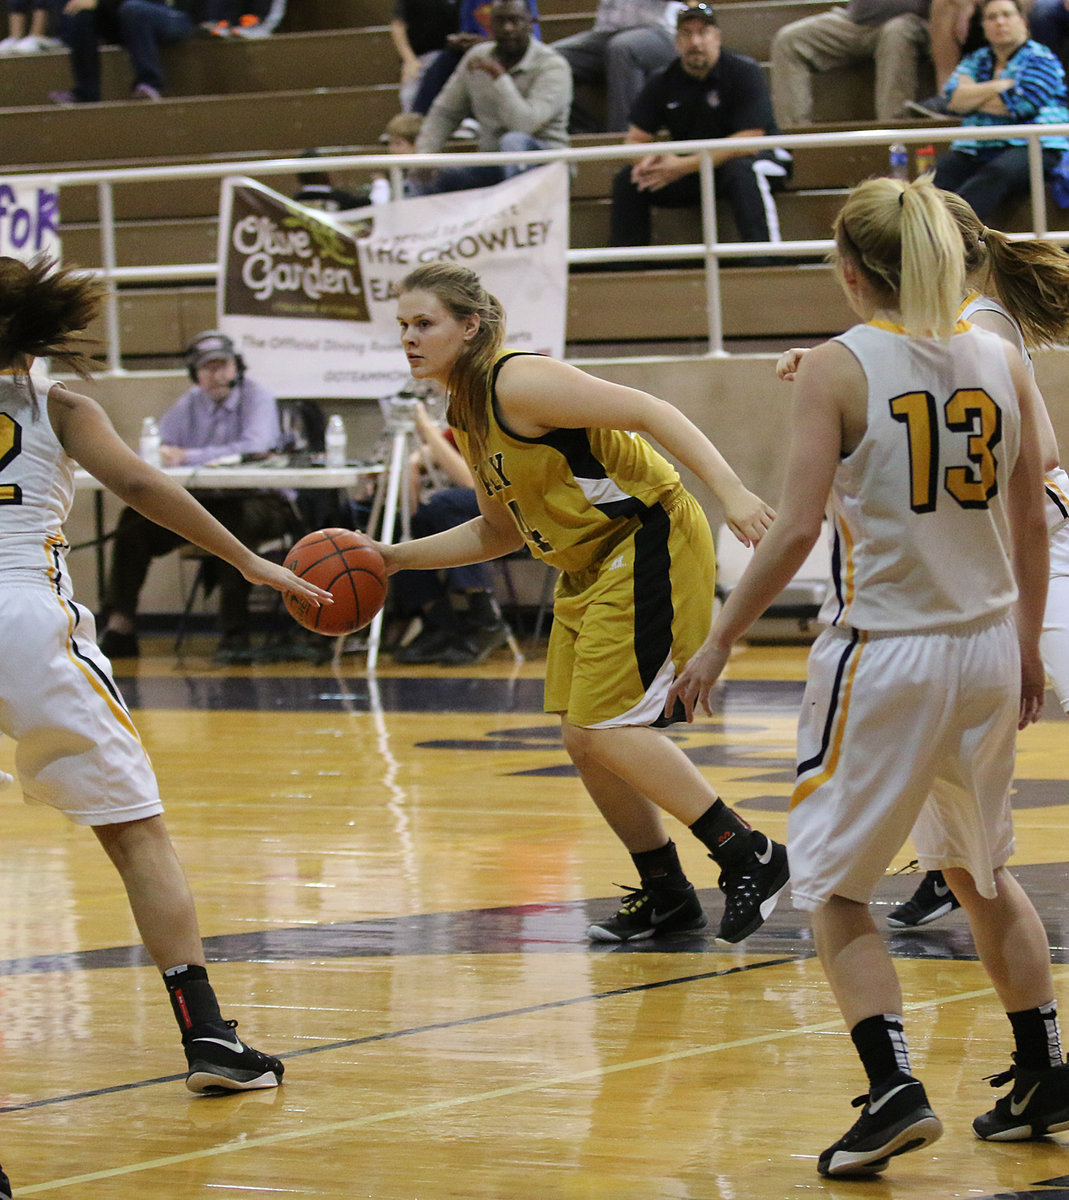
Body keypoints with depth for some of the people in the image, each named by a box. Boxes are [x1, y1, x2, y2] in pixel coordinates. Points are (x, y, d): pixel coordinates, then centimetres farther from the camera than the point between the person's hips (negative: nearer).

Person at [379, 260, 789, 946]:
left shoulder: (518, 382, -17)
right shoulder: (466, 418, 12)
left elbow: (649, 412, -23)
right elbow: (500, 531, 23)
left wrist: (730, 492, -33)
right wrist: (398, 558, 17)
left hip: (650, 544, -10)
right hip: (591, 568, 10)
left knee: (605, 727, -16)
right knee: (583, 740, 8)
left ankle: (749, 857, -8)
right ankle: (666, 896, 20)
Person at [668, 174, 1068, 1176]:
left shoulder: (837, 368, -11)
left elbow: (797, 528, -16)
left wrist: (720, 641, -8)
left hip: (887, 651, -5)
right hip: (988, 646, 5)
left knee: (832, 887, 5)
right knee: (981, 867, 24)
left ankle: (893, 1089, -9)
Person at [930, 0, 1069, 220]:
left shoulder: (1039, 58, 8)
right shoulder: (976, 60, 24)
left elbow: (1020, 104, -9)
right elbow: (954, 98, 4)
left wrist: (973, 96, 5)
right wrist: (1000, 86, -6)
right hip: (975, 150, 6)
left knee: (992, 176, -40)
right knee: (934, 175, -27)